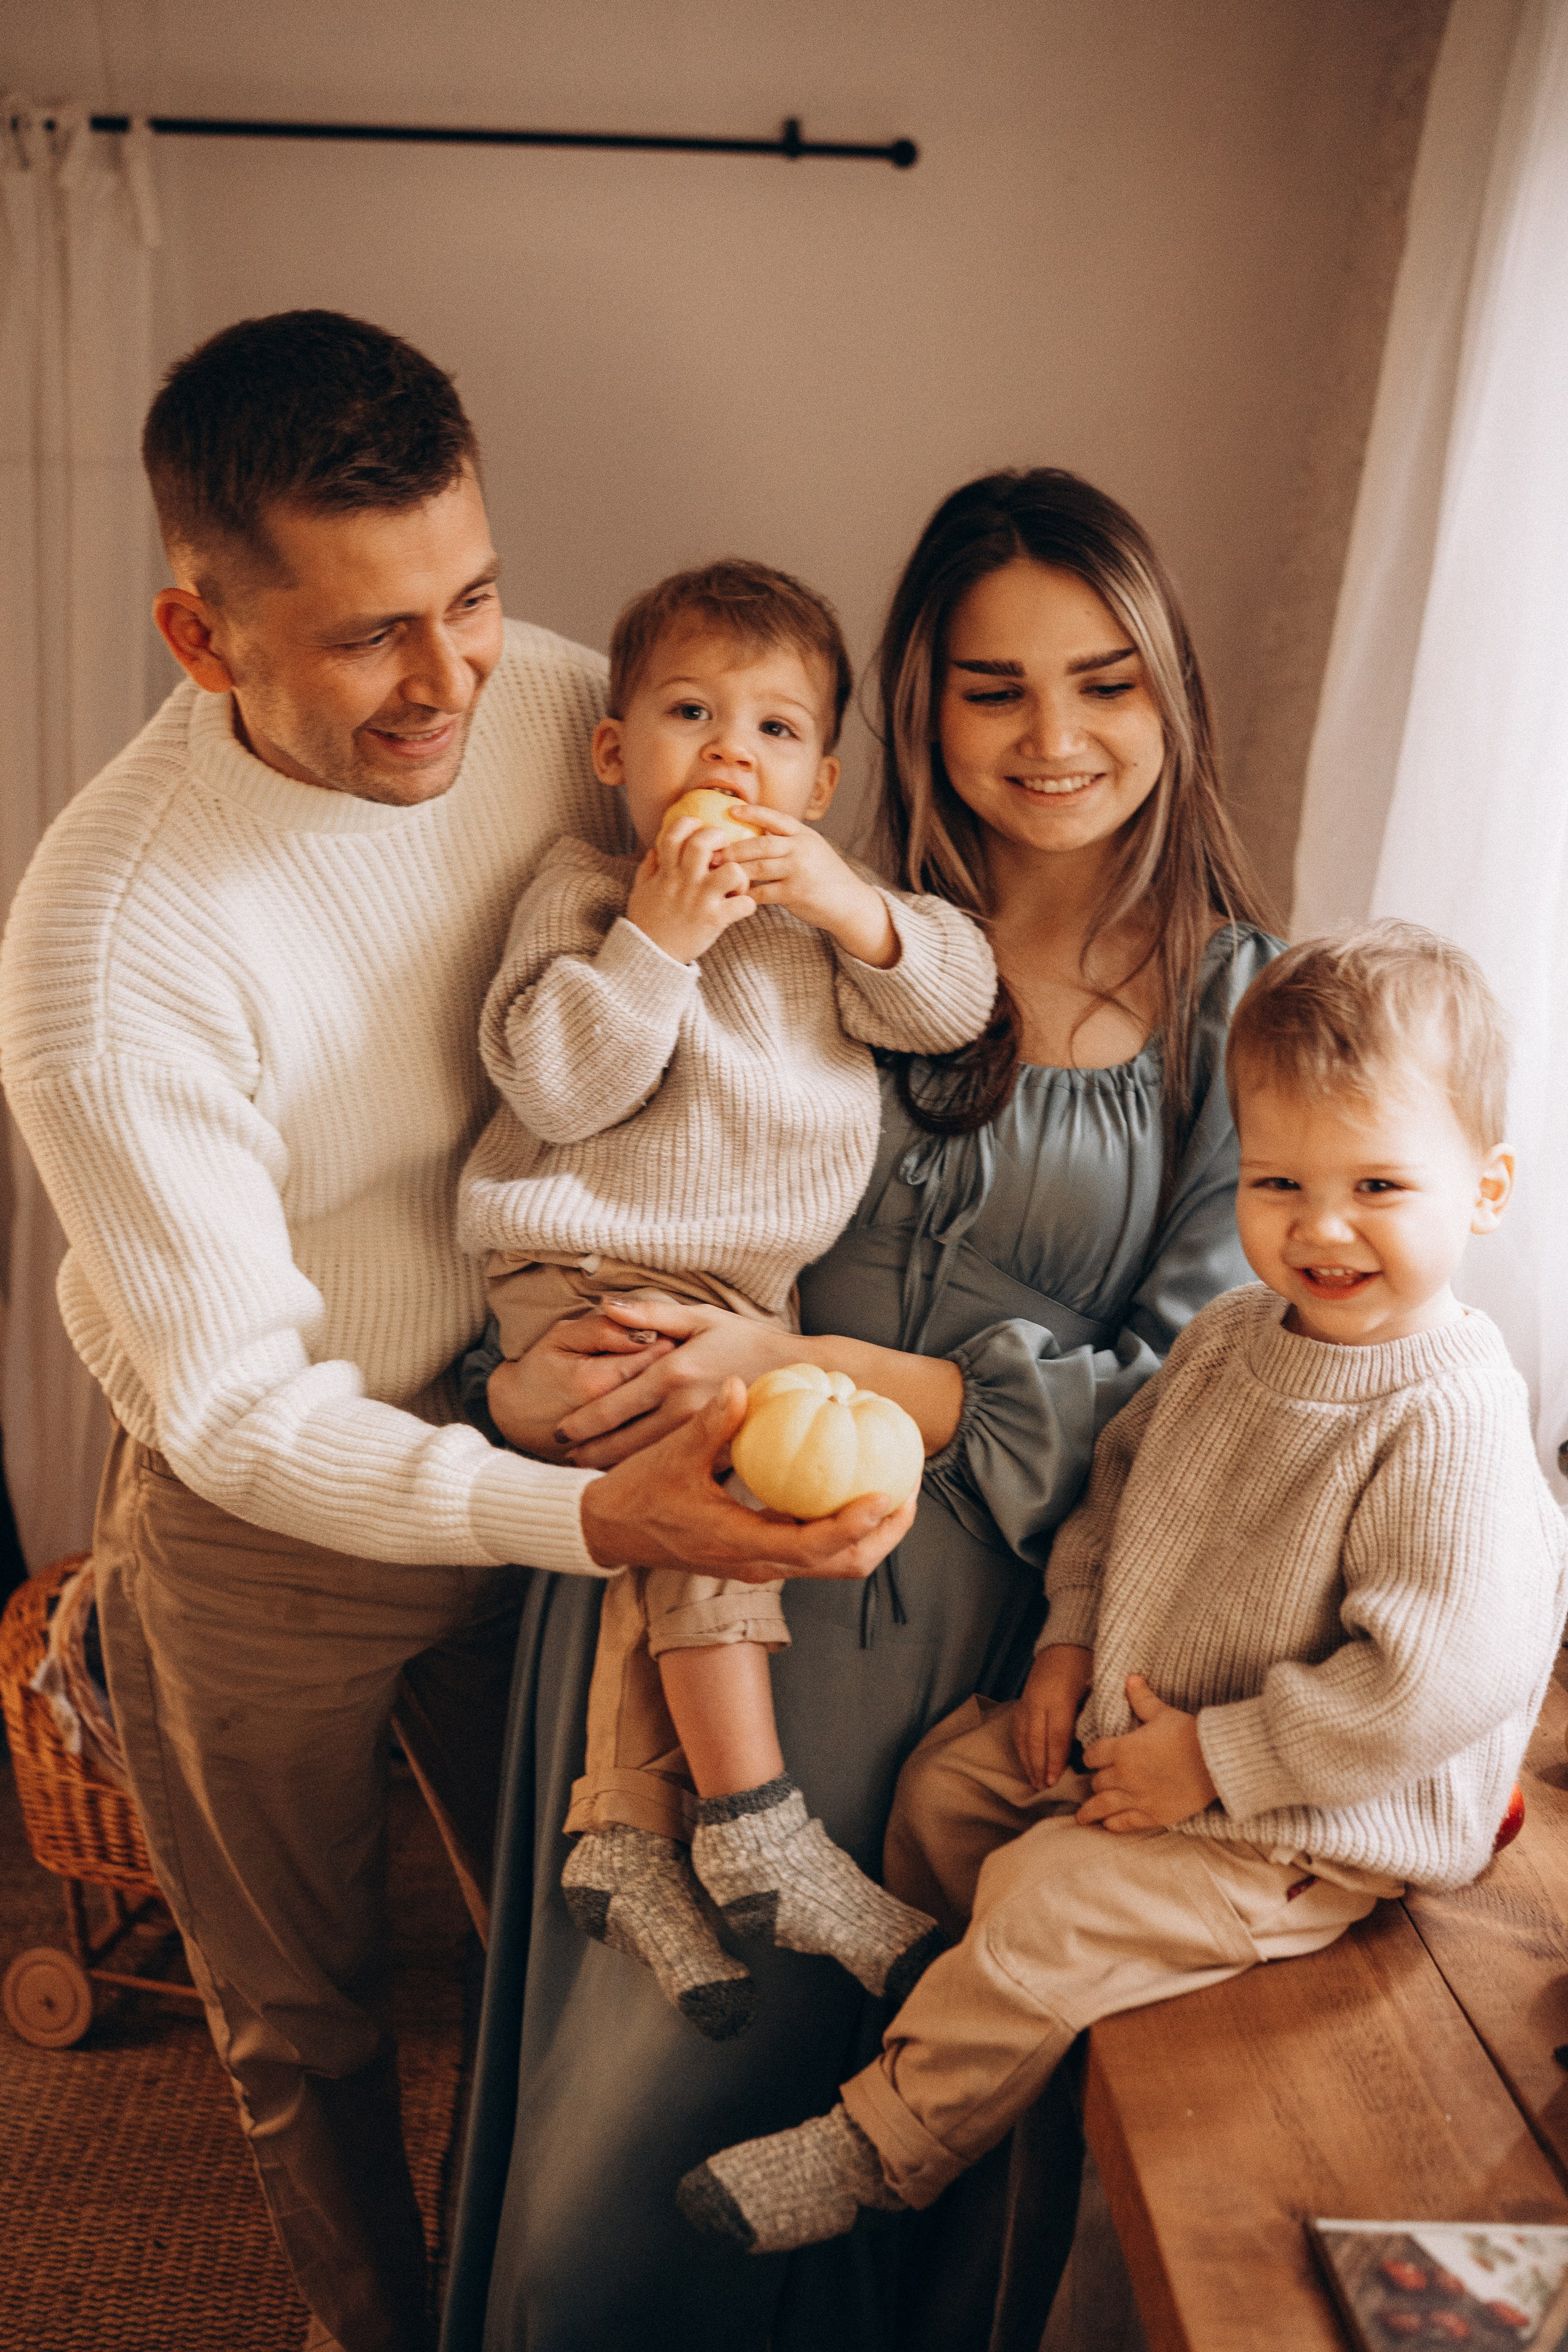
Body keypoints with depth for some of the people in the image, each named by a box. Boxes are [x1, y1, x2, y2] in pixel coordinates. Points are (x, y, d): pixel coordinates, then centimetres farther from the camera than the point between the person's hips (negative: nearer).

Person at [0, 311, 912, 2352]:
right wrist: (597, 1520, -39)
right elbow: (240, 1409, -26)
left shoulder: (554, 704, -16)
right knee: (305, 2018, 21)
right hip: (262, 1527, -4)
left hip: (523, 1422, 4)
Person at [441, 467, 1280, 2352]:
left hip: (973, 1611, -2)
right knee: (613, 2038, 7)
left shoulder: (1242, 1008, 1)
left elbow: (1187, 1381, -5)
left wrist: (826, 1374, -15)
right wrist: (524, 1383, -18)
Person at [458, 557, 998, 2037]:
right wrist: (656, 935, -21)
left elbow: (958, 1004, 1)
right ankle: (754, 1832, -16)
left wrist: (846, 905, -13)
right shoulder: (580, 888, -2)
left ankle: (624, 1832, 3)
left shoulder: (818, 901, 13)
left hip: (745, 1283, 5)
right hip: (580, 1266, -4)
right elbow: (554, 1087, -14)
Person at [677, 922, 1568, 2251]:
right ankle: (927, 2015, 38)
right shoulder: (1230, 1335, -4)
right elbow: (1124, 1468, 14)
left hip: (1304, 1828, -8)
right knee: (947, 1781, 11)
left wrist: (1214, 1762, -25)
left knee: (1045, 1906, -15)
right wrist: (1074, 1637, 4)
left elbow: (1439, 1679, -33)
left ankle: (877, 2151, 7)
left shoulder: (1452, 1424, -30)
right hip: (1133, 1727, 8)